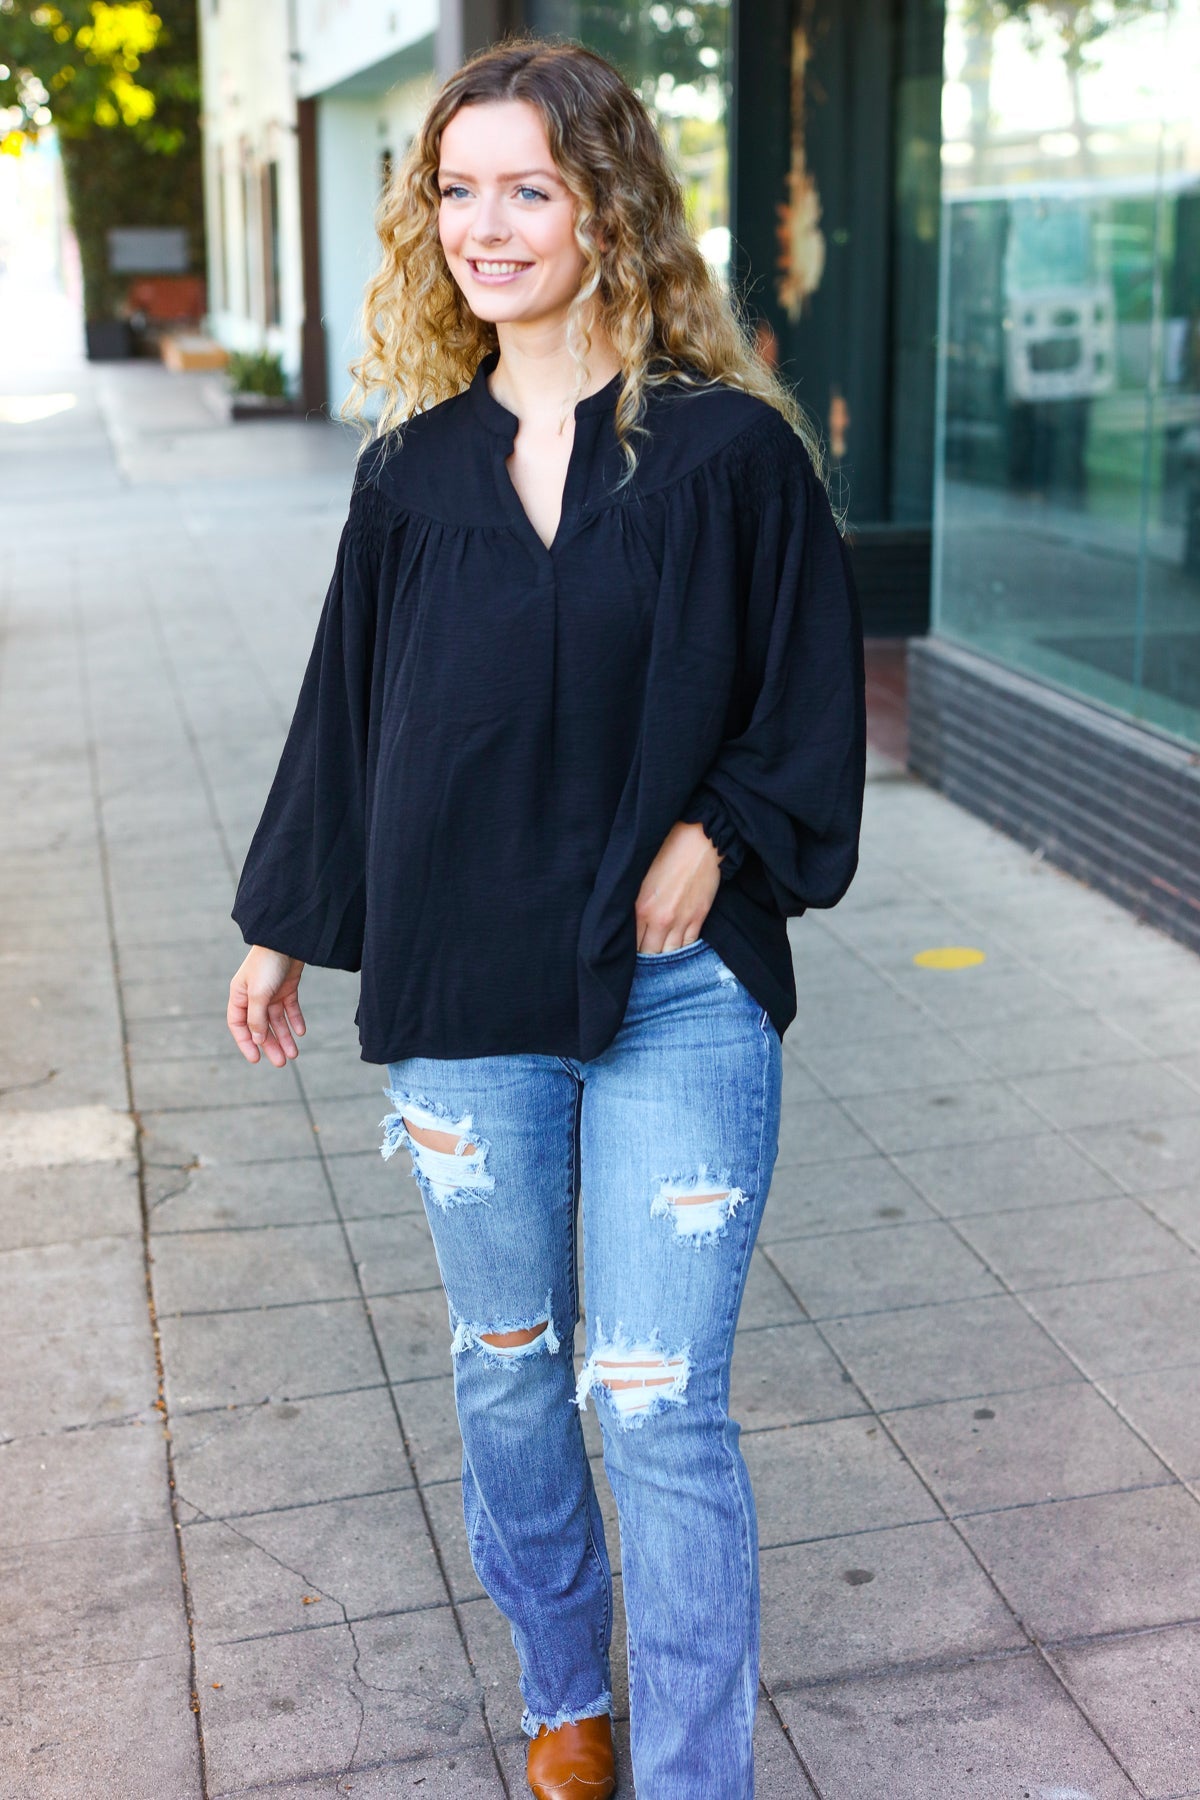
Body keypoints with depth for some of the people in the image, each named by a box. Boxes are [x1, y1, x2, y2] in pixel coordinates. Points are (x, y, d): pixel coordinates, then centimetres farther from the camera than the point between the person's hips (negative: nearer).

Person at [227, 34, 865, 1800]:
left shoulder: (730, 448, -5)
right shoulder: (417, 469, 4)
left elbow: (813, 705, 0)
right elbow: (348, 709, 12)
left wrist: (717, 846, -15)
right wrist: (283, 926, 17)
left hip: (677, 1001, -3)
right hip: (465, 999, 4)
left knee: (659, 1408, -2)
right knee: (505, 1373, 16)